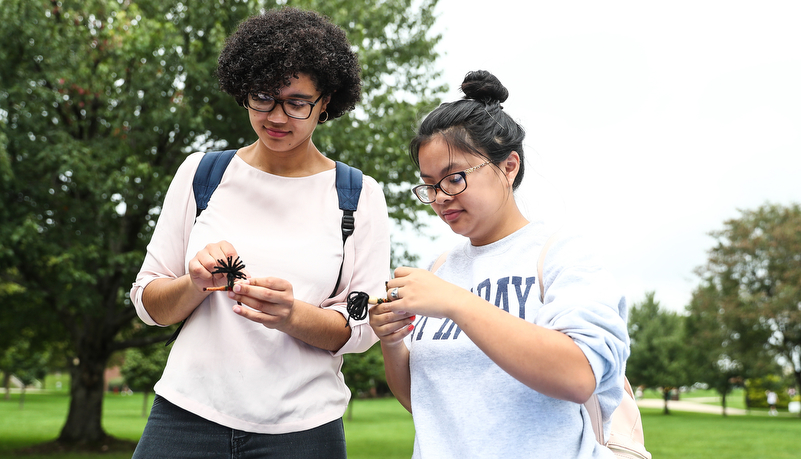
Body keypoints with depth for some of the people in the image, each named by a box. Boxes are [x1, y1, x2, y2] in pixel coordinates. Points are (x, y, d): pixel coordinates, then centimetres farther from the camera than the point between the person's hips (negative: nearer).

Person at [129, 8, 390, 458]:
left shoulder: (360, 196, 0)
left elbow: (364, 327, -3)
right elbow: (148, 303, 5)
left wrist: (293, 315, -21)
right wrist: (195, 284, -16)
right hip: (187, 414, 1)